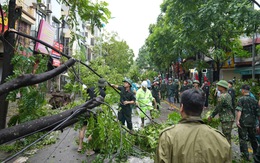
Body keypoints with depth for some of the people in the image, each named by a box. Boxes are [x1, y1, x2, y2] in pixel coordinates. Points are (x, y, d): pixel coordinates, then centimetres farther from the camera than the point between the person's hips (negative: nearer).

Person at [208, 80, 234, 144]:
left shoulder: (222, 96, -18)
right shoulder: (228, 95, 11)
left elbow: (217, 108, -15)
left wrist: (211, 116, -3)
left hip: (226, 119, -10)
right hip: (230, 118, 10)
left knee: (226, 136, -2)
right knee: (228, 136, 18)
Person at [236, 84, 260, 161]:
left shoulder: (241, 99, -8)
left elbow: (239, 111, -20)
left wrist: (237, 120, -22)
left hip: (243, 122, -5)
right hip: (252, 122, 5)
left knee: (243, 139, 3)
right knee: (253, 138, 21)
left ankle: (246, 155, 5)